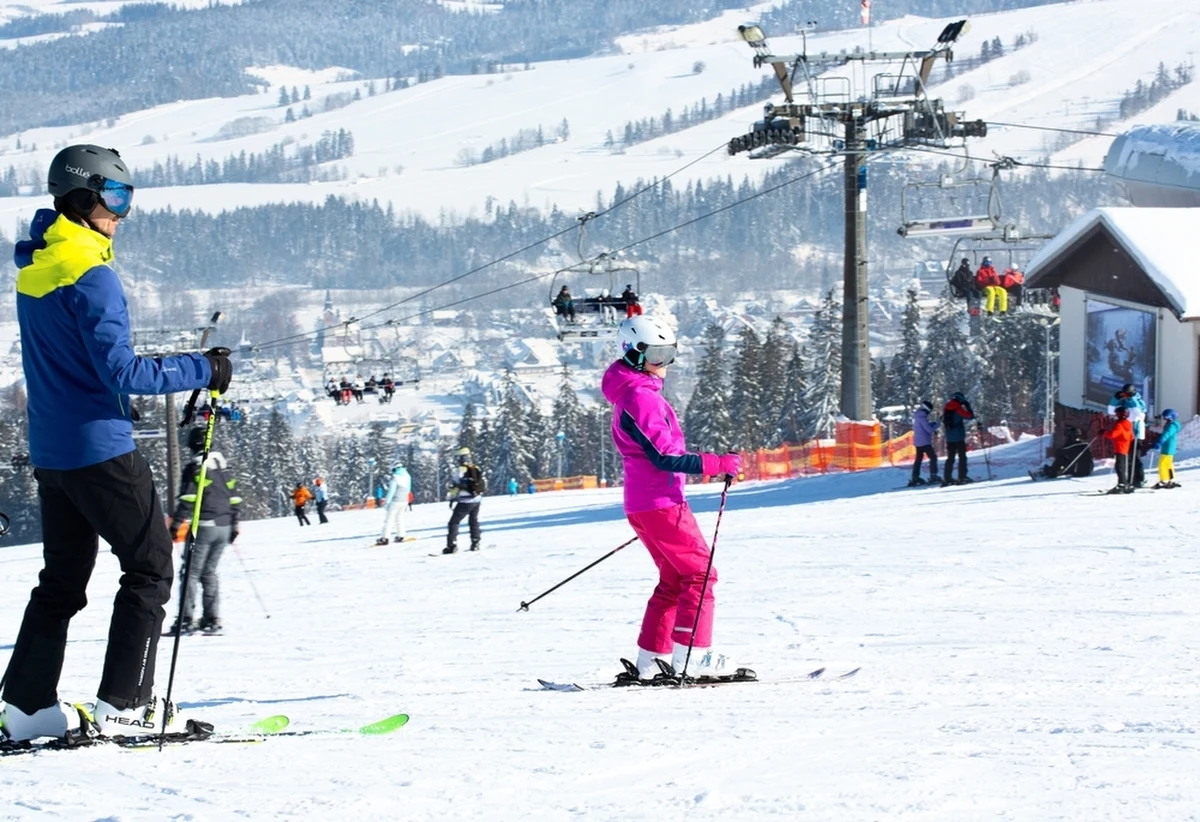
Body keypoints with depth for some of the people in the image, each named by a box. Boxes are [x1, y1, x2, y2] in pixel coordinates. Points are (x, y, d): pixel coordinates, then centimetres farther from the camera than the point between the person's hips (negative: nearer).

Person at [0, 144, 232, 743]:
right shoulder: (90, 276, -17)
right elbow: (120, 371, -21)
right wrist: (203, 371, -15)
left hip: (50, 451, 9)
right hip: (100, 449, -9)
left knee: (62, 578, 14)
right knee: (150, 569, -1)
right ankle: (122, 704, -4)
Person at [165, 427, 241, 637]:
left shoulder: (195, 468, -7)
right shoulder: (224, 468, 14)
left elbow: (187, 499, -14)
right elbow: (234, 498, 17)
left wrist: (176, 524, -13)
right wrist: (233, 526, 23)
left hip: (203, 526, -6)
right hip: (224, 526, 6)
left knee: (192, 572, -4)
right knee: (209, 572, 13)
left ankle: (186, 619, -12)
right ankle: (212, 620, 7)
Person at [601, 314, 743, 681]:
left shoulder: (638, 393, 16)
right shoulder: (640, 398, -17)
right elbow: (665, 458, -23)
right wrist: (718, 464, -26)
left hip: (644, 503, 10)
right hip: (659, 503, -10)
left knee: (674, 579, 13)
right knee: (699, 573, -7)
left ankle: (650, 660, 13)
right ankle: (692, 656, -10)